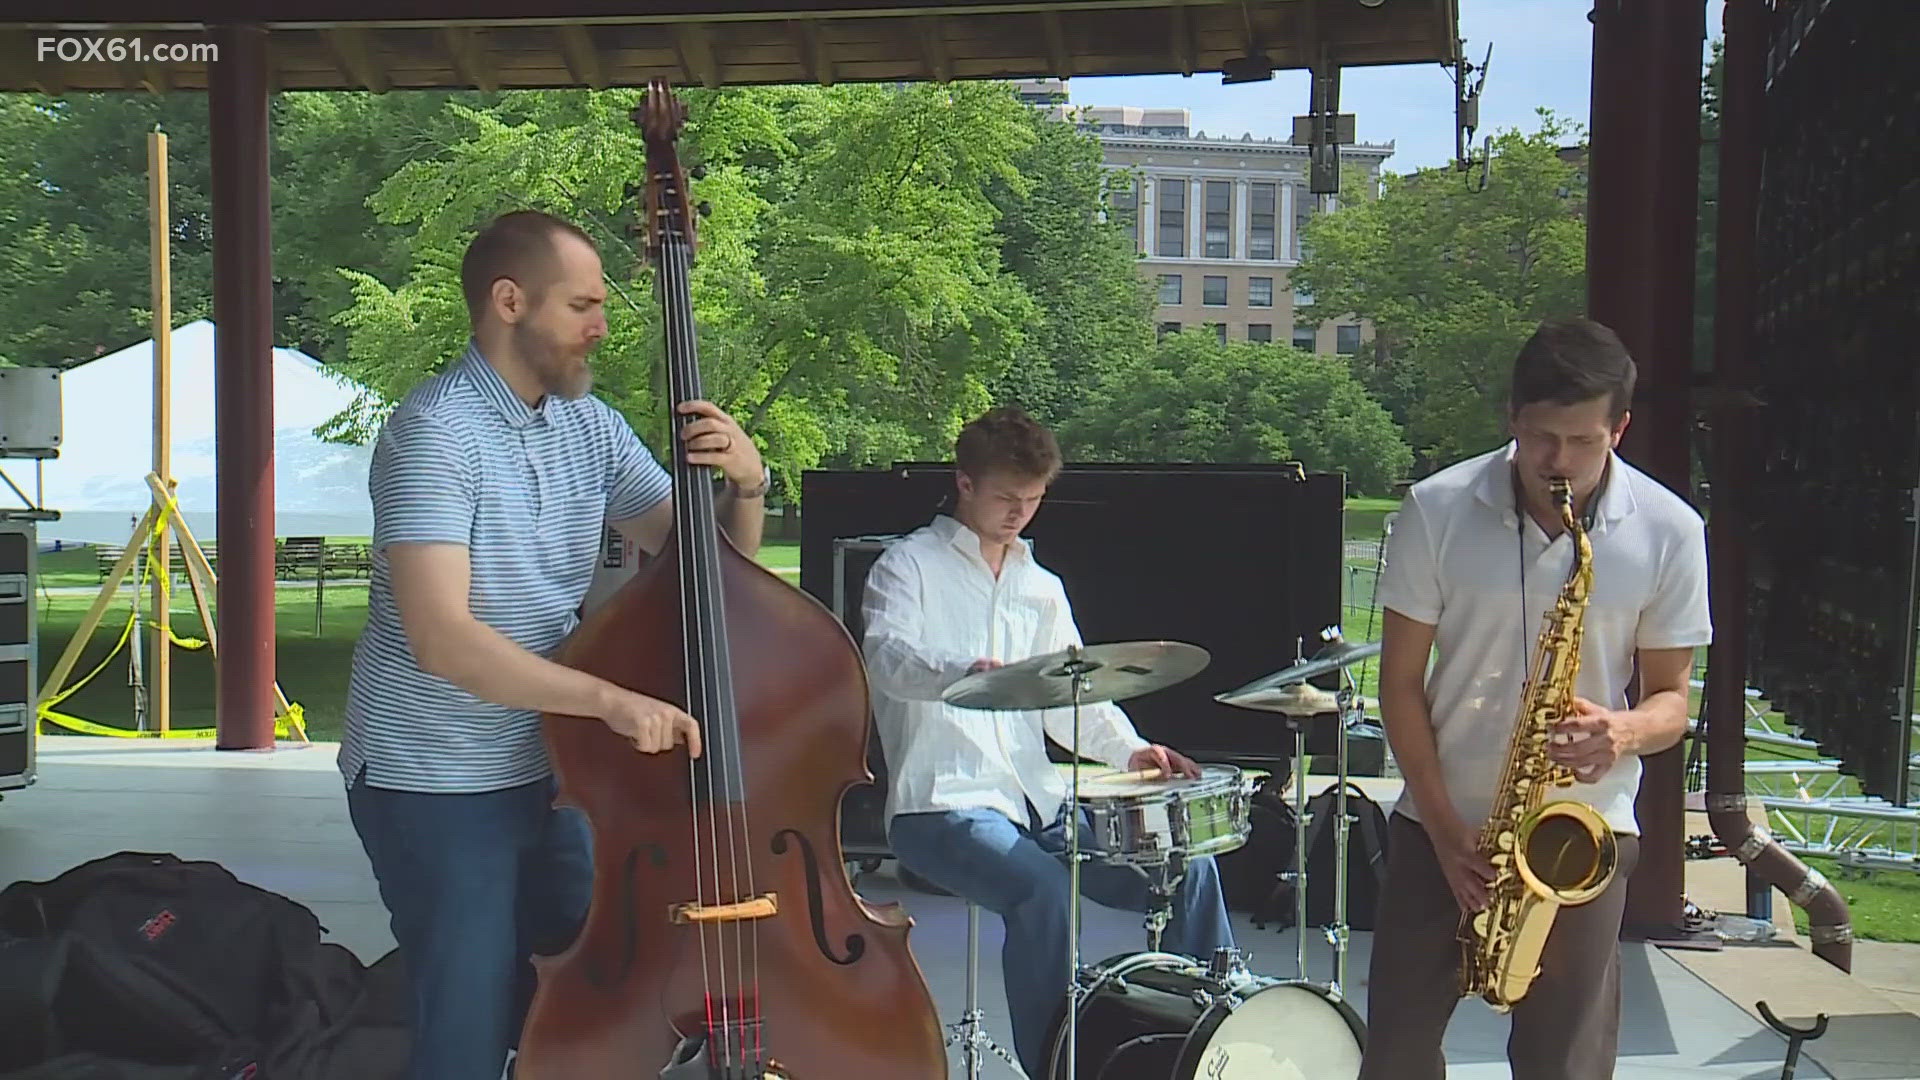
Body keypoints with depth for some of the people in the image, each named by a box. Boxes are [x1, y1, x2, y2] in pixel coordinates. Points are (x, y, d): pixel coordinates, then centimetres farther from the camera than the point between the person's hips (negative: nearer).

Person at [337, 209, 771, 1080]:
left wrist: (744, 484, -12)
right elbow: (441, 638, -29)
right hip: (434, 785, -7)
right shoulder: (436, 432, -18)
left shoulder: (588, 425, 3)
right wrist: (606, 697, -37)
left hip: (543, 771, 7)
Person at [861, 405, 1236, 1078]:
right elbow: (886, 657, -21)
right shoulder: (908, 567, -1)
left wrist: (1129, 749, -2)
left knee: (1185, 865, -5)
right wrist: (965, 672, -42)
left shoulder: (1041, 588, 19)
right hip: (941, 806, -6)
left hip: (1039, 800, 6)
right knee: (1041, 889, -32)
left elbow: (1071, 697, 18)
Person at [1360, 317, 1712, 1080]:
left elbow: (1671, 697, 2)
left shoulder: (1669, 532, -6)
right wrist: (1445, 825, -10)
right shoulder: (1437, 510, -8)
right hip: (1440, 824, 1)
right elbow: (1400, 681, -3)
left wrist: (1625, 731, -22)